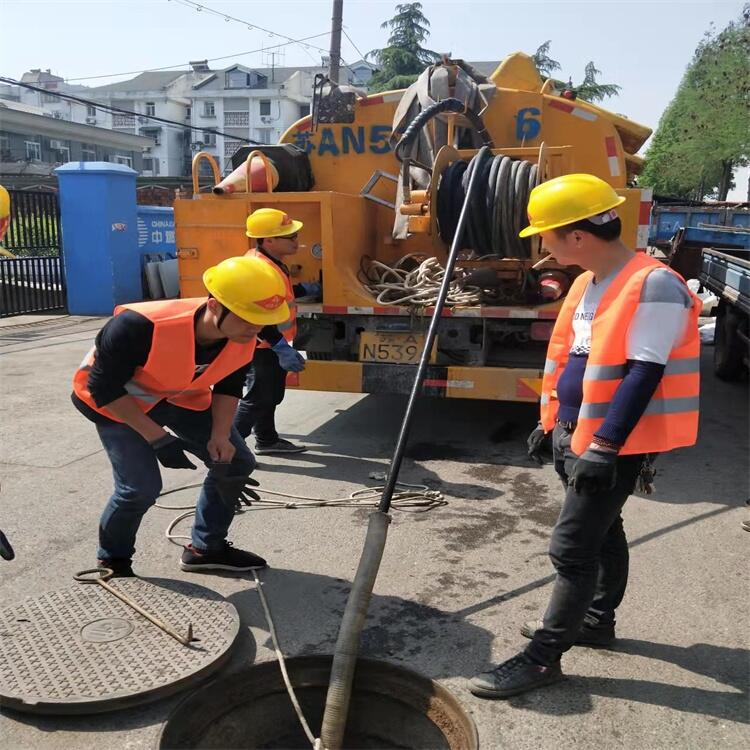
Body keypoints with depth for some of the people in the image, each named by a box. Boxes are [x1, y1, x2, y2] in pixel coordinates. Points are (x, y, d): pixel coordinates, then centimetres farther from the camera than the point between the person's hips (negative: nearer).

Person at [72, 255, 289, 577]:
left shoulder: (243, 337, -24)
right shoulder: (140, 327, -41)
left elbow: (228, 387, -5)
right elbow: (104, 388, -28)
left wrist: (220, 436, -18)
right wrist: (158, 439, -29)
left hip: (181, 396, 6)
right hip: (115, 400, -5)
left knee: (236, 463, 1)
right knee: (141, 486, -15)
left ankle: (206, 548, 21)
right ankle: (113, 562, 16)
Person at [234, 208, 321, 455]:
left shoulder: (270, 262, 7)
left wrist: (303, 290, 17)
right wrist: (281, 347, -33)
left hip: (272, 345, 10)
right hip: (263, 346, -10)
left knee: (271, 395, 21)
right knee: (257, 399, -2)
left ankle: (267, 440, 36)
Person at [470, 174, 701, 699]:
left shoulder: (653, 286, -21)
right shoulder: (589, 282, 8)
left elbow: (643, 374, -24)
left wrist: (604, 447, -24)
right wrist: (552, 421, 17)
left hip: (616, 445, -9)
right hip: (578, 436, 9)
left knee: (572, 546, -4)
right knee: (601, 530, 21)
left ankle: (543, 657, 9)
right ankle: (597, 620, 38)